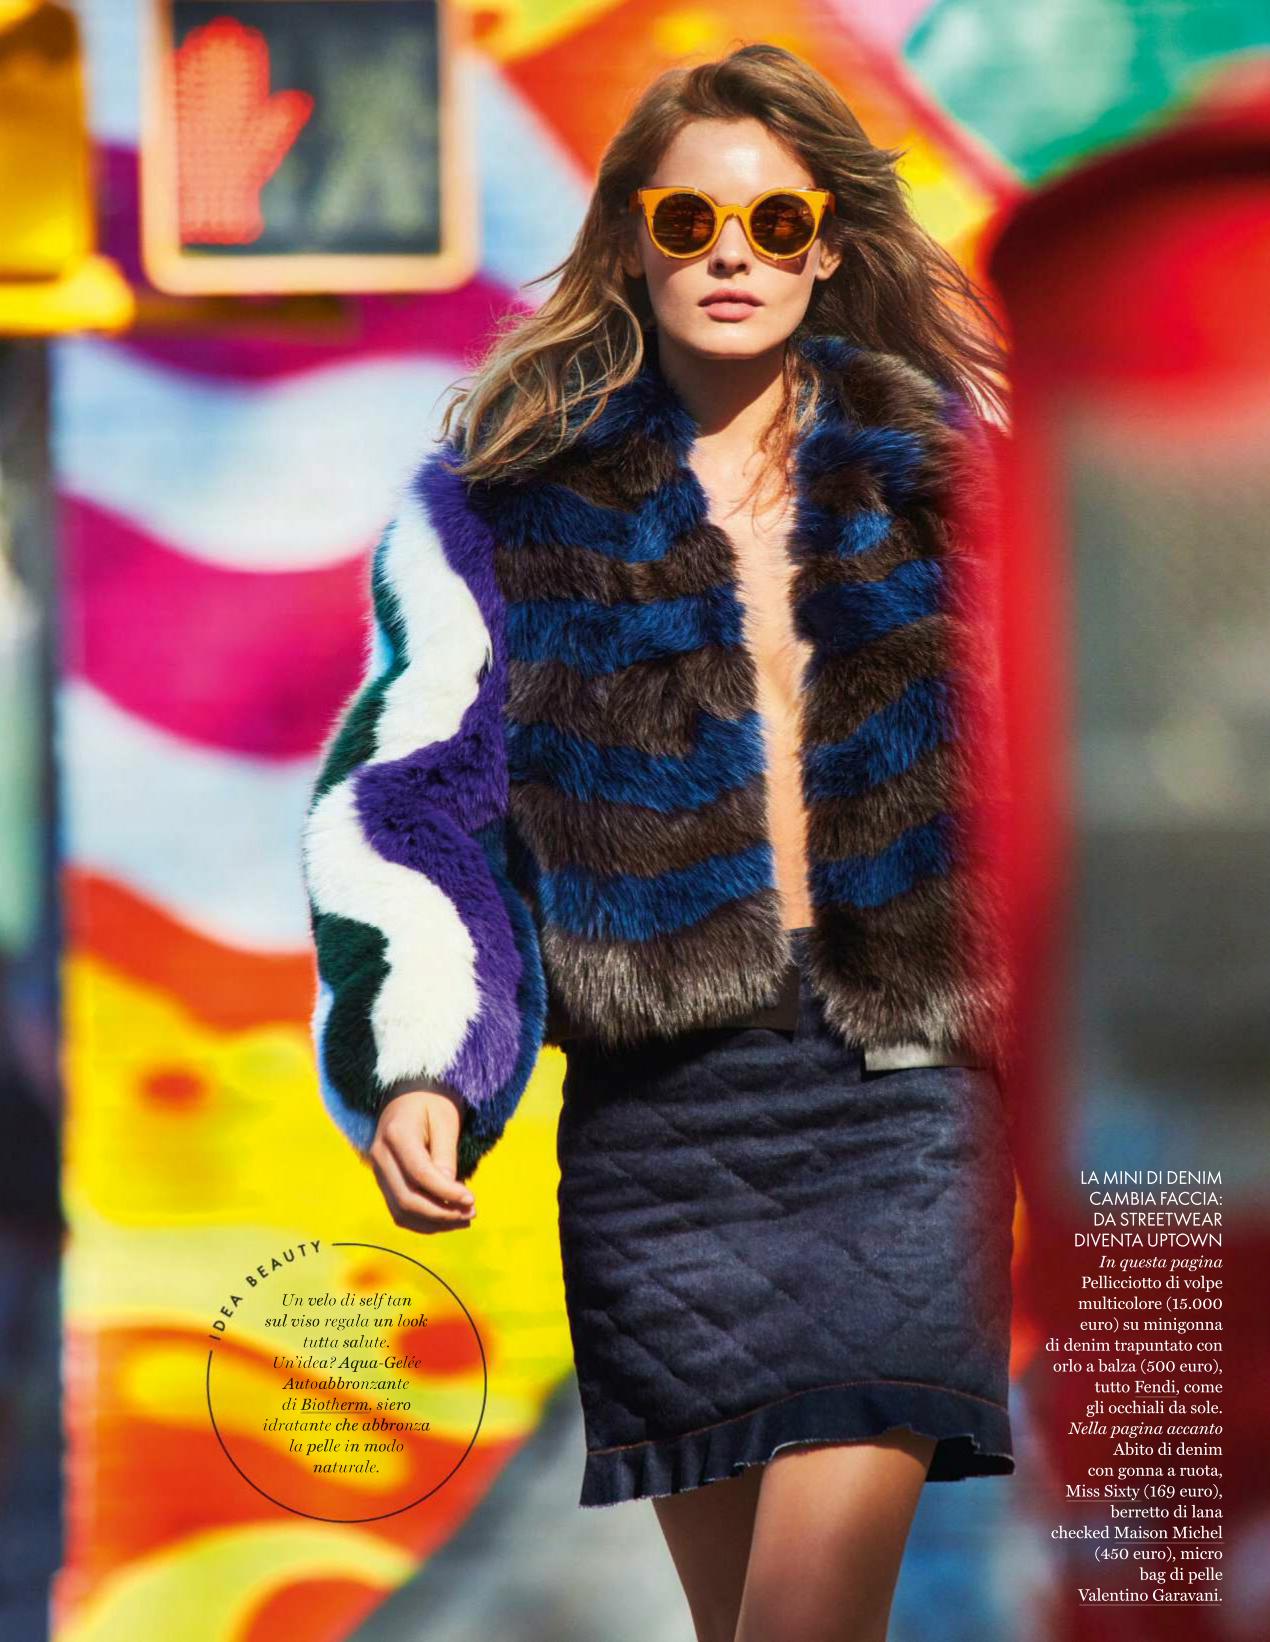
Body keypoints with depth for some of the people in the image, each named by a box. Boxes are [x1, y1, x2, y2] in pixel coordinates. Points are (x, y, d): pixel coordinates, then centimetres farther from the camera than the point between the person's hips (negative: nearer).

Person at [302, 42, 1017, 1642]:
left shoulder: (949, 466, 8)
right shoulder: (511, 494, 6)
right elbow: (402, 790, 3)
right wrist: (412, 1065, -11)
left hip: (904, 1089, -1)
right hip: (657, 1109, 1)